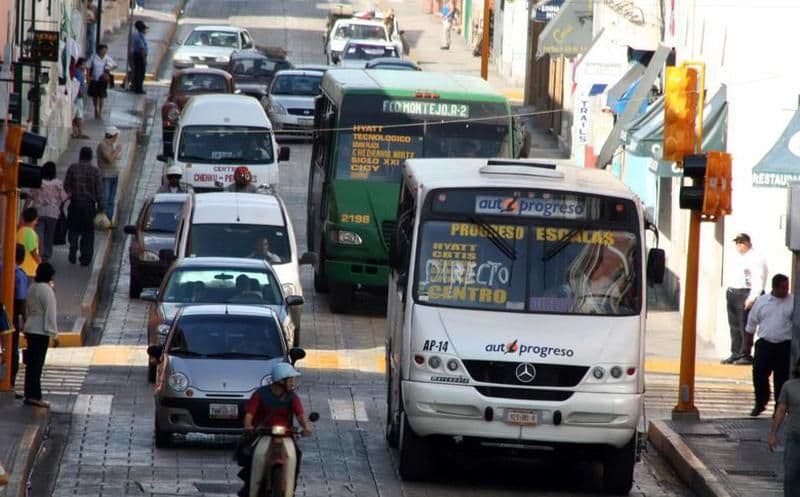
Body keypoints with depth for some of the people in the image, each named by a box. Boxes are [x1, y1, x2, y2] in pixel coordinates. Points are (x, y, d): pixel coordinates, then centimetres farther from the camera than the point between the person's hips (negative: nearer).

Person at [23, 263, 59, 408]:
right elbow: (50, 313, -17)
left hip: (30, 329, 8)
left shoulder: (32, 287, 9)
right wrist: (54, 334, -14)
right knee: (37, 364, -7)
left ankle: (29, 395, 13)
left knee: (31, 364, 11)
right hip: (41, 331, -8)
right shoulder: (46, 290, -15)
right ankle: (34, 396, -8)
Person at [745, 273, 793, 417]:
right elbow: (752, 322, 14)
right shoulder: (761, 301, 6)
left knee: (782, 378, 1)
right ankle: (760, 404, 18)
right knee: (759, 374, -3)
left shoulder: (792, 302, 0)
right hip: (764, 344, 1)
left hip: (785, 346, -1)